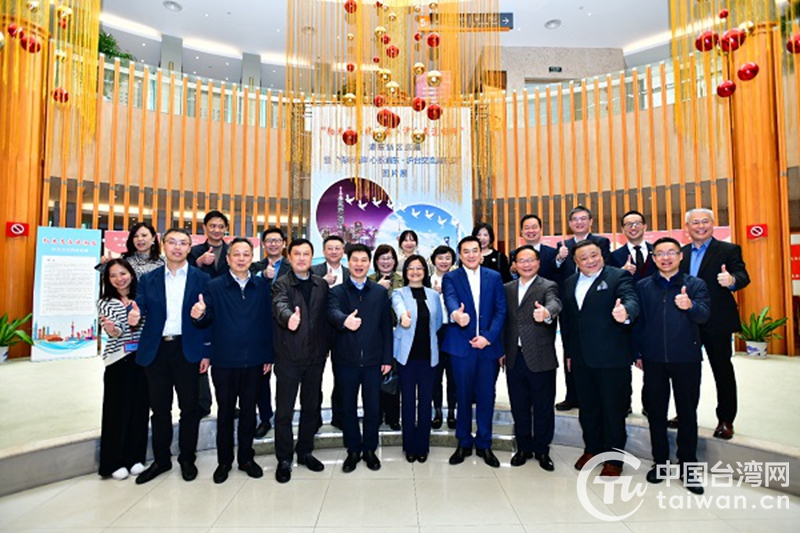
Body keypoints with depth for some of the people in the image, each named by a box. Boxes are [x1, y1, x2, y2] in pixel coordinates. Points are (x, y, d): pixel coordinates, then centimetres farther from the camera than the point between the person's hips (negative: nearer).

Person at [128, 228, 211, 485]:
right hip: (156, 350, 2)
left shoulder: (201, 278, 2)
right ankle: (161, 459, 30)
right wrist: (133, 315, -26)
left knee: (189, 407, 7)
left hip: (188, 351, -2)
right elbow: (140, 306, -1)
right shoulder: (148, 279, 9)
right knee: (159, 408, 12)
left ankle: (187, 459, 25)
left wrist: (206, 352, -6)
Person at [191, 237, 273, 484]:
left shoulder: (262, 286, 2)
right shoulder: (214, 286, 0)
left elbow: (268, 321, 1)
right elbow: (207, 321, -5)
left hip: (253, 361, 1)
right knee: (225, 411, 12)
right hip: (224, 361, -1)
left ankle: (246, 457, 30)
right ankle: (224, 461, 29)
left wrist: (269, 355, 0)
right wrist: (199, 316, -29)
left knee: (249, 410, 13)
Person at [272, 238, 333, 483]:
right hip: (289, 357, -3)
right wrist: (289, 317, -48)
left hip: (315, 357, 4)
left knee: (311, 407, 16)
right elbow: (279, 306, -26)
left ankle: (305, 452, 34)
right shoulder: (281, 284, -5)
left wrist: (326, 347, 1)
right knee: (284, 411, 7)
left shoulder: (322, 285, 6)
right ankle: (284, 459, 24)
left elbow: (326, 317, 6)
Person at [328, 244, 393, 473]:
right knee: (349, 407, 12)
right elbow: (333, 312, -22)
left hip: (373, 360, 1)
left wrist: (387, 358, 0)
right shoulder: (337, 292, 0)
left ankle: (369, 449, 30)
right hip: (346, 359, -1)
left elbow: (386, 327, 4)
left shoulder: (380, 292, 5)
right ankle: (353, 451, 30)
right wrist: (344, 320, -45)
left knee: (372, 407, 10)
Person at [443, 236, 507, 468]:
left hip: (488, 345, 2)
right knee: (464, 396, 9)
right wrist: (456, 313, -43)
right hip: (462, 346, -1)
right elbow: (450, 300, -19)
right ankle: (464, 443, 27)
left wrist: (488, 337, -10)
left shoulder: (494, 277, 8)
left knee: (486, 396, 9)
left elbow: (501, 310, 2)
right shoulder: (450, 278, 1)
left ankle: (484, 444, 27)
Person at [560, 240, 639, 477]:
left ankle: (614, 458, 26)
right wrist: (569, 352, 14)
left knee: (614, 410, 8)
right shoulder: (570, 283, 10)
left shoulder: (619, 276, -6)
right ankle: (592, 449, 37)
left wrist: (625, 312, -48)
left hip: (612, 358, -5)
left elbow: (631, 301, -24)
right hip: (581, 359, 5)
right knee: (587, 408, 18)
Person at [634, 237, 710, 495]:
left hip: (687, 358, -1)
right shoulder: (643, 286, 4)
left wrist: (690, 306, -36)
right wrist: (637, 353, 4)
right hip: (653, 359, 1)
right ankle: (660, 462, 25)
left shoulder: (695, 285, 1)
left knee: (687, 413, 9)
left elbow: (704, 316, -14)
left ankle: (688, 466, 24)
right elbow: (637, 321, 5)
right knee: (656, 411, 10)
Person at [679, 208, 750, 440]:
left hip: (716, 322, -4)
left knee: (723, 370, 6)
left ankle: (725, 420, 20)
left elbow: (743, 277, -13)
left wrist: (732, 280, -35)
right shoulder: (680, 253, 10)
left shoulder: (729, 250, -2)